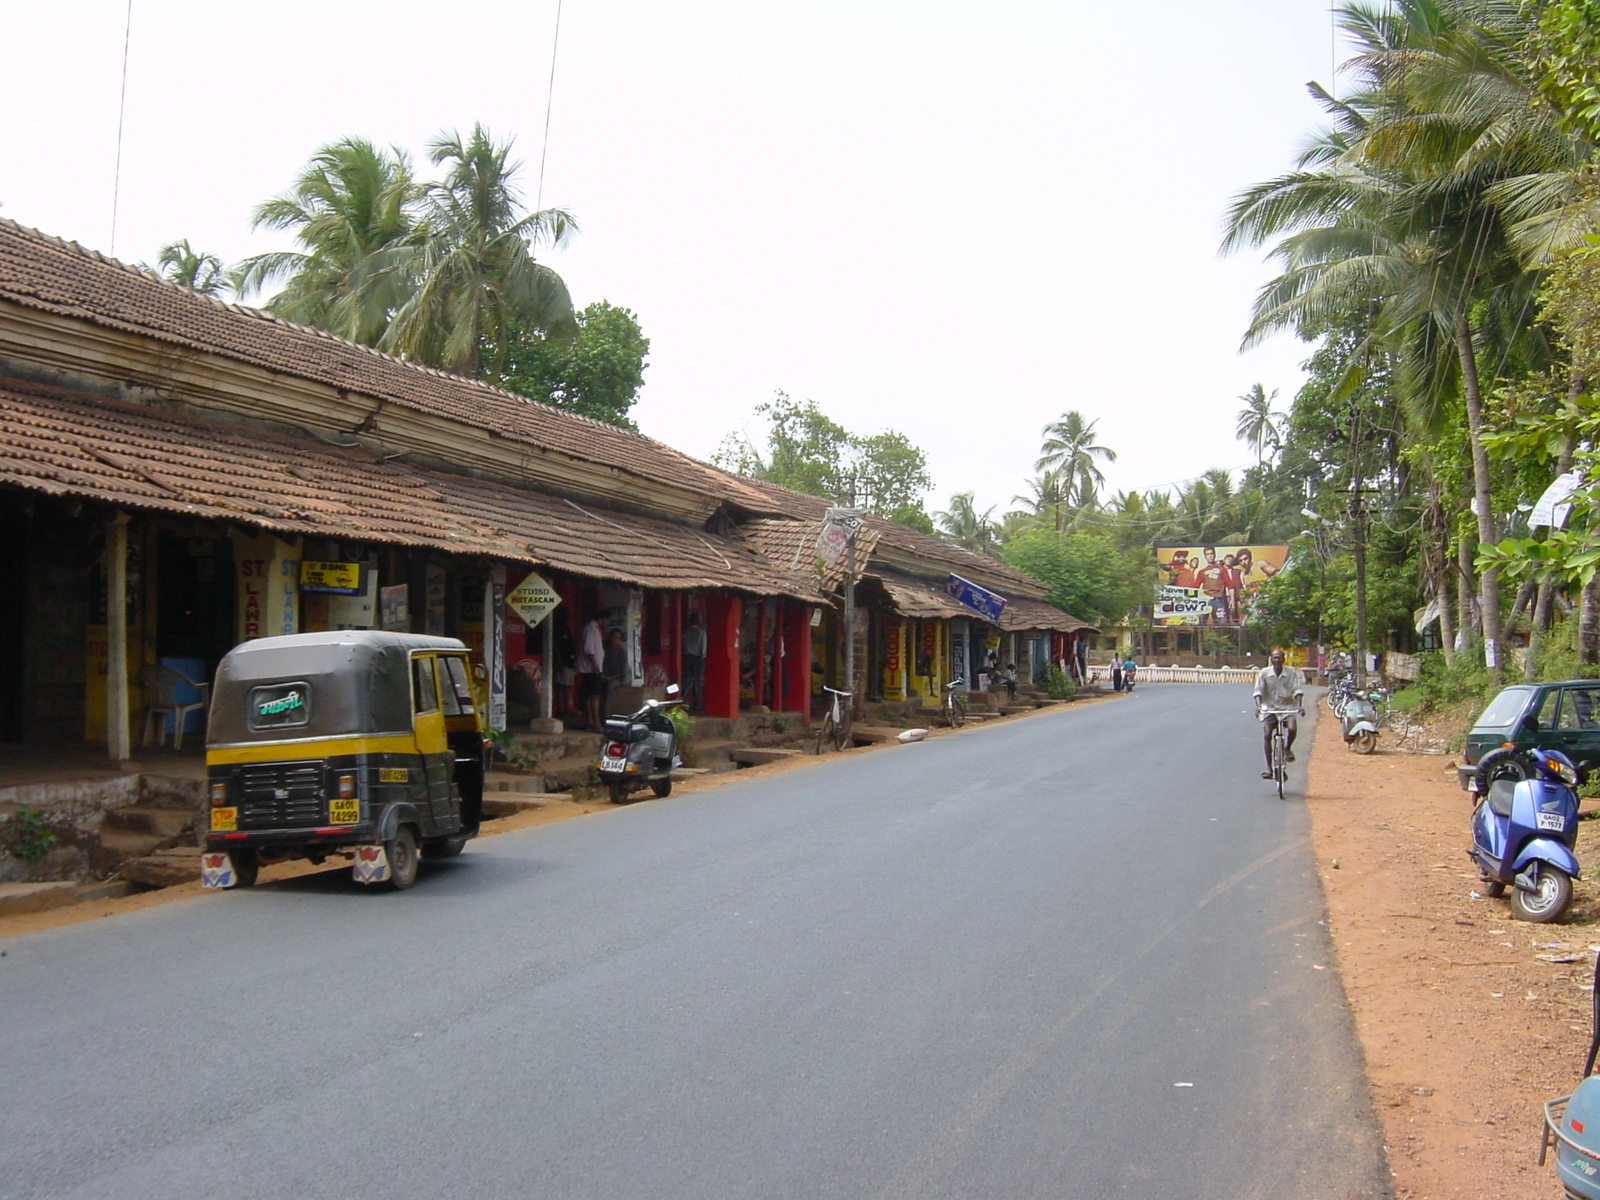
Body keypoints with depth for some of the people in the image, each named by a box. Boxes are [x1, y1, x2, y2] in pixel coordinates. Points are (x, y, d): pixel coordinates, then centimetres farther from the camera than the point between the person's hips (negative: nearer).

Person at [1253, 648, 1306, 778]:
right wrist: (1258, 706, -26)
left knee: (1293, 728, -26)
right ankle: (1269, 768, -4)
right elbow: (1258, 691, -10)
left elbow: (1297, 690, -8)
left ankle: (1288, 748, 8)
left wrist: (1300, 706, -23)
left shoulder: (1291, 672, -5)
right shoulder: (1264, 673, -6)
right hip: (1269, 708, 0)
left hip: (1286, 707, 0)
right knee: (1267, 735, -12)